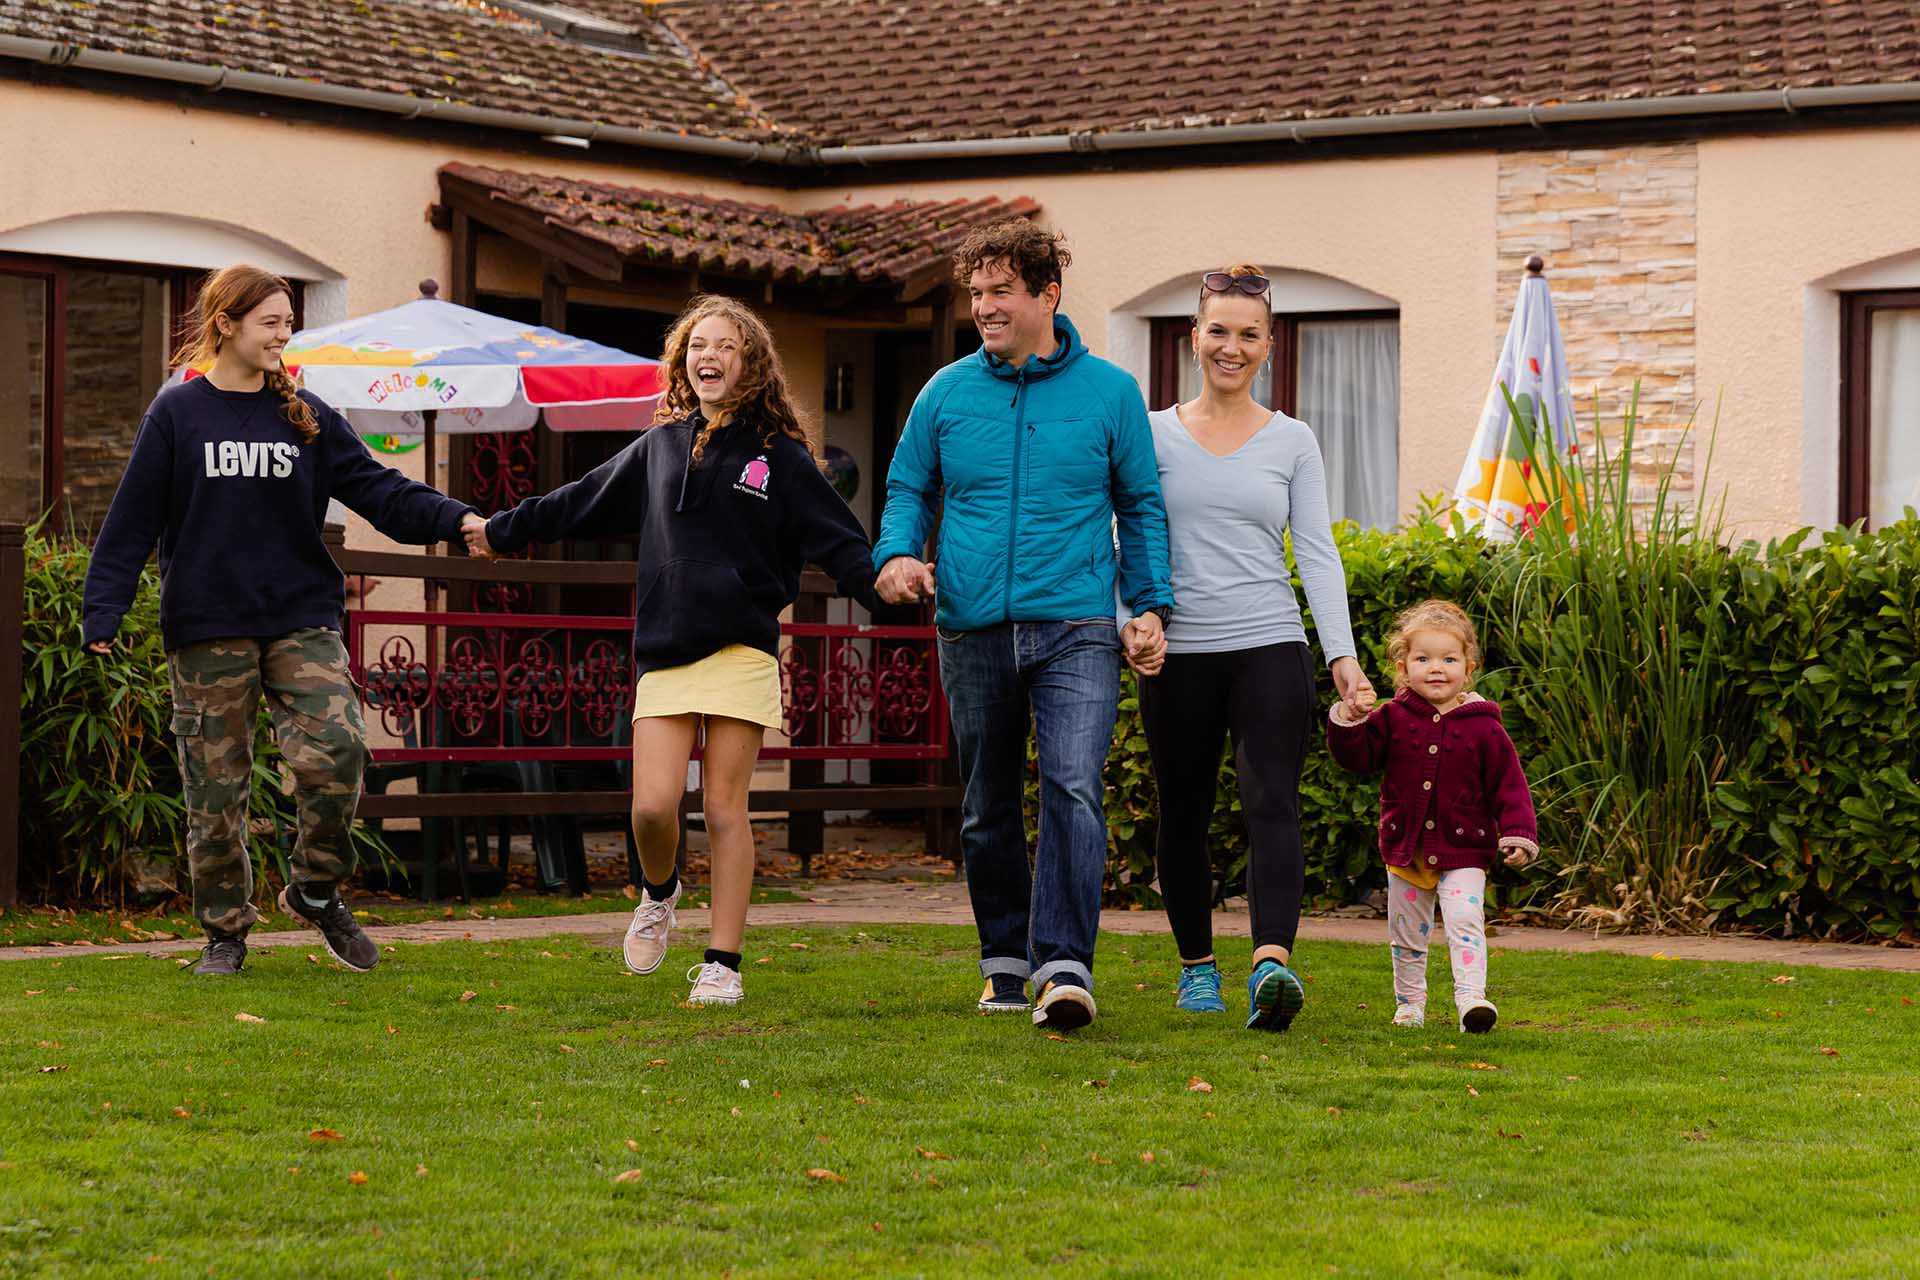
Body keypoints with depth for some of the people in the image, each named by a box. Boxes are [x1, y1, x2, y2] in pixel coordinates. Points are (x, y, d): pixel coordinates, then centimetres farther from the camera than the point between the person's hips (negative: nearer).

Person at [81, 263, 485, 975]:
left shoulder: (306, 417, 9)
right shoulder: (177, 414, 2)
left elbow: (378, 490, 3)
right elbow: (133, 520, 1)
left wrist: (457, 519, -12)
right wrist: (103, 613, -7)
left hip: (302, 621, 2)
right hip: (207, 629, -2)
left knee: (336, 749, -17)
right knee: (215, 784, 1)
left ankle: (316, 891, 5)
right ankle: (225, 929, 17)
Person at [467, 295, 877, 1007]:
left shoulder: (779, 457, 3)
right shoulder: (660, 447, 14)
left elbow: (838, 543, -2)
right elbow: (581, 503, 27)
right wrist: (504, 532, 34)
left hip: (742, 651, -3)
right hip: (664, 655, 3)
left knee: (724, 809, -3)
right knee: (653, 806, -8)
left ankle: (722, 963, 5)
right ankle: (658, 893, 24)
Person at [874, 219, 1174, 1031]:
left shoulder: (1108, 393, 4)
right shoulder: (946, 393, 8)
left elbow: (1141, 505, 11)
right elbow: (907, 488, 16)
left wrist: (1150, 605, 3)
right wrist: (897, 553, -5)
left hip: (1075, 630, -3)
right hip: (973, 630, 3)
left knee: (1073, 789, -18)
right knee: (987, 808, 11)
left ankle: (1065, 965, -21)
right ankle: (1006, 960, 24)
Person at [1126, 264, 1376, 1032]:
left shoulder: (1292, 442, 7)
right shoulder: (1154, 435, 6)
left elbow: (1317, 554, 3)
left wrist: (1343, 657, -8)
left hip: (1269, 649, -1)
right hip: (1177, 655, 1)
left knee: (1271, 802, -17)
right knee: (1184, 815, 9)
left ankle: (1273, 963, -31)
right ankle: (1196, 964, 26)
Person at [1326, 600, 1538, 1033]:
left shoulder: (1483, 727, -6)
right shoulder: (1393, 719, 0)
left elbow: (1508, 784, -3)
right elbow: (1357, 756, 1)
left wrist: (1518, 834, -11)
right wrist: (1348, 722, -16)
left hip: (1463, 853, -3)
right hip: (1405, 849, 3)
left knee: (1464, 920, -18)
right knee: (1406, 933, 12)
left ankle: (1471, 997, -22)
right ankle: (1409, 1005, 27)